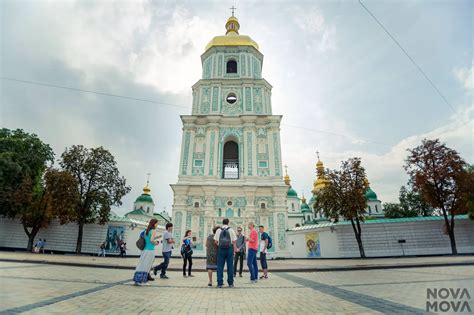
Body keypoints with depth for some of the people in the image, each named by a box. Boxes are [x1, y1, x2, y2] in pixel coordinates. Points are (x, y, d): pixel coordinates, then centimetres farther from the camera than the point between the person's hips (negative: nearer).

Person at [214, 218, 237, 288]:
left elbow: (216, 241, 5)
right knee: (230, 266, 8)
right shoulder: (231, 230, 0)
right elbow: (234, 241, -1)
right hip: (229, 249, 0)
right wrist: (235, 248, 9)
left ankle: (219, 283, 7)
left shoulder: (218, 230, 3)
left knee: (220, 266, 6)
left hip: (221, 249, 1)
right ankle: (230, 283, 13)